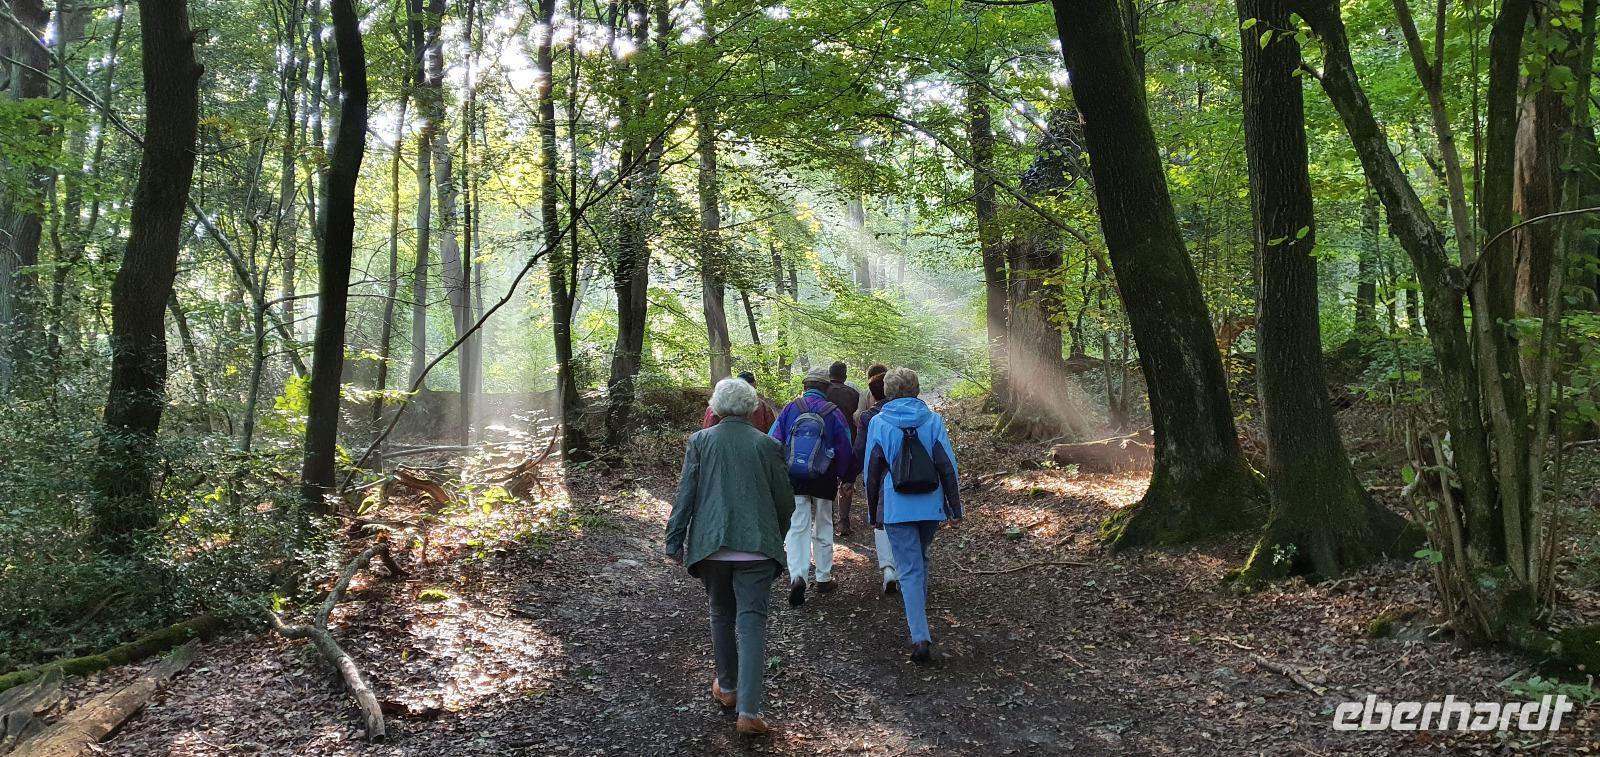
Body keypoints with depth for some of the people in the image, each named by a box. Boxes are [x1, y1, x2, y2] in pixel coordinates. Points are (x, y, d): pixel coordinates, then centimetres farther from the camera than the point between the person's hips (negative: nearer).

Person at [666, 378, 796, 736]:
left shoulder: (700, 441, 1)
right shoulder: (768, 445, 1)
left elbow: (685, 495, -2)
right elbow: (785, 499, 6)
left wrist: (675, 541, 5)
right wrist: (777, 535, 23)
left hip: (711, 544, 1)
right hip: (756, 545, -1)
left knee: (722, 613, 21)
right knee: (751, 621, -1)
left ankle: (727, 687, 33)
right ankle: (748, 709, -9)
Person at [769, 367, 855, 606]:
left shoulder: (789, 409, -2)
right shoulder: (833, 413, -4)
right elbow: (845, 449, -1)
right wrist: (842, 476, 12)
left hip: (793, 479, 0)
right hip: (824, 480, 0)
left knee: (797, 528, 3)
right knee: (823, 527, 15)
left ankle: (797, 576, -16)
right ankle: (823, 578, 22)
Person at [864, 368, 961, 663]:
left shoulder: (878, 423, -2)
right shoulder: (933, 420, 0)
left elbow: (872, 470, 2)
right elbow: (947, 467, -2)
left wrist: (873, 512, 12)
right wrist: (955, 509, 3)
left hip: (896, 508, -2)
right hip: (931, 506, 2)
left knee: (910, 570, -1)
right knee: (920, 560, 24)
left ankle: (920, 637, -11)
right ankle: (918, 614, 38)